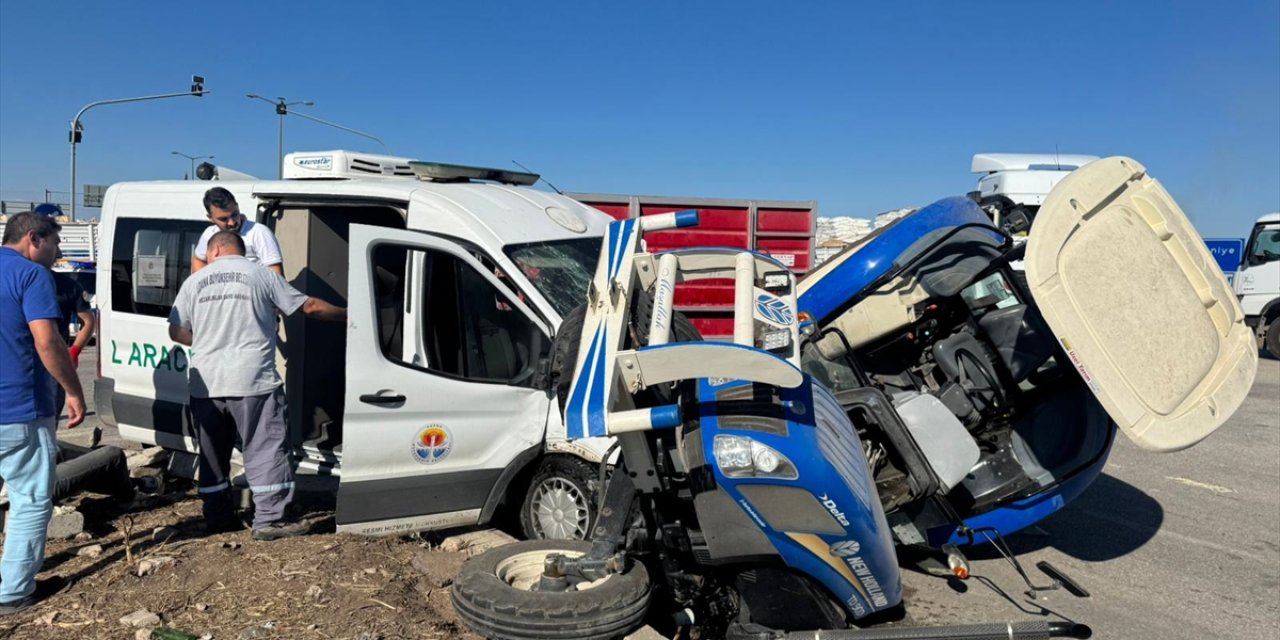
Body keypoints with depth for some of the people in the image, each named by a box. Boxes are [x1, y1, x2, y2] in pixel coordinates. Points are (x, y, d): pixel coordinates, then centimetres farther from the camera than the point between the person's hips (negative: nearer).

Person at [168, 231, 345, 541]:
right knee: (266, 450, 0)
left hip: (205, 384, 4)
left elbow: (176, 331, 9)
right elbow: (310, 307, 5)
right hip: (252, 380, -4)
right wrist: (348, 314, 18)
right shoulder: (262, 274, 3)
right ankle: (269, 520, -2)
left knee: (213, 453, 15)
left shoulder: (194, 281, 11)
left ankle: (217, 518, 22)